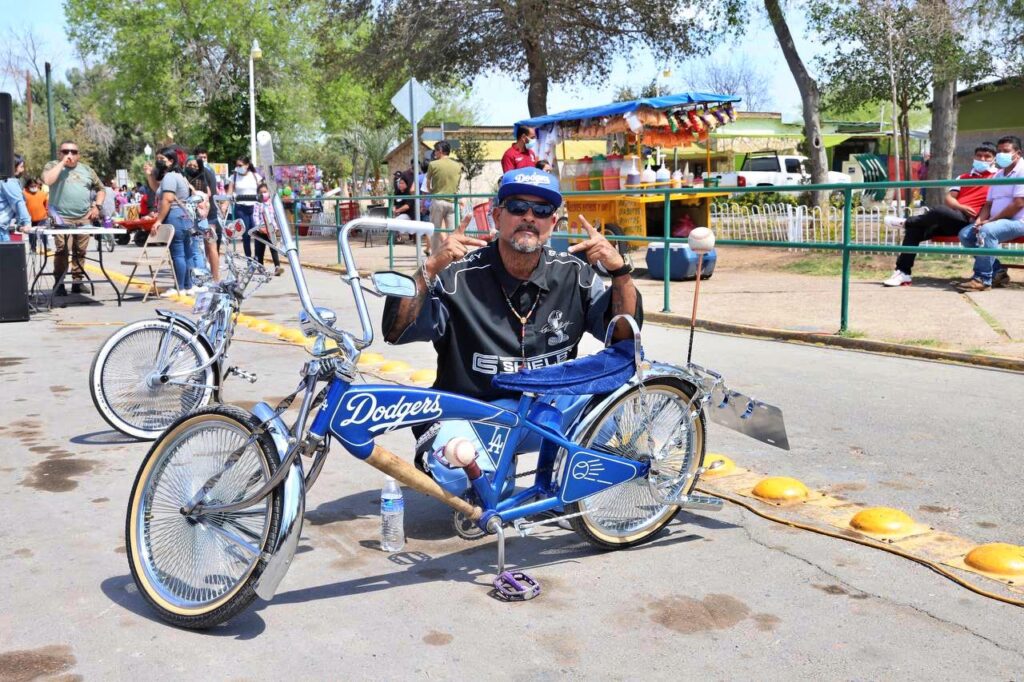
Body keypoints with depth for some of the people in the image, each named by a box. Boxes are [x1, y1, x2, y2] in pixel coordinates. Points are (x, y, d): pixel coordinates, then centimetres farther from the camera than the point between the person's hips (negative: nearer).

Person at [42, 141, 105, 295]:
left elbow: (101, 189, 22)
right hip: (62, 218, -4)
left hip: (84, 218, 4)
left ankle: (77, 282, 13)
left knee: (80, 251, 5)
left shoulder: (87, 170, 16)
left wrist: (97, 206, 7)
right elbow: (47, 180, -17)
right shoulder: (53, 166, 5)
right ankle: (59, 284, -5)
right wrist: (62, 162, -11)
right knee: (61, 250, -10)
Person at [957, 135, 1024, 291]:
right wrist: (979, 221, -4)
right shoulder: (998, 175, 19)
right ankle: (997, 273, -5)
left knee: (987, 231, -34)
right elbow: (988, 204, 17)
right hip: (998, 221, 9)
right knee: (965, 234, -5)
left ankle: (983, 279, -30)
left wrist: (990, 220, -16)